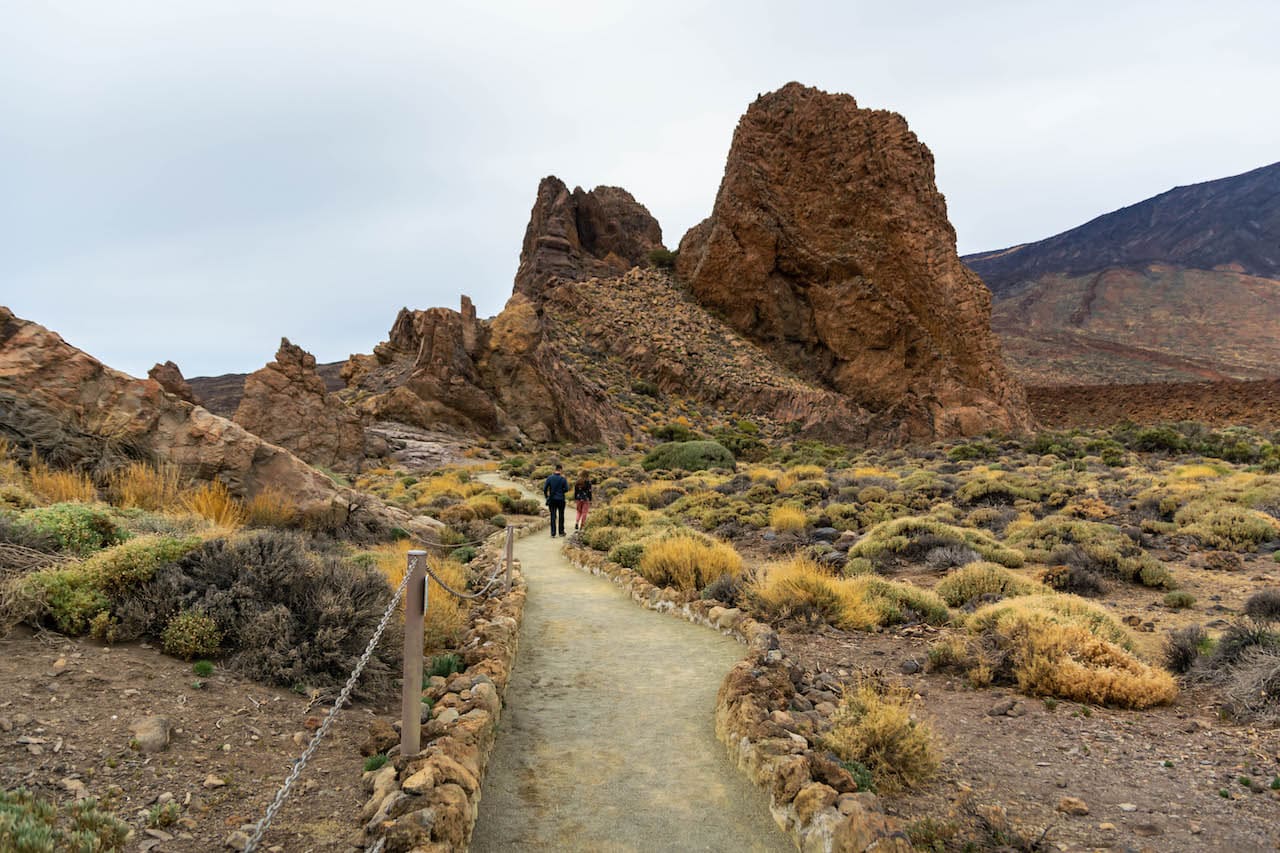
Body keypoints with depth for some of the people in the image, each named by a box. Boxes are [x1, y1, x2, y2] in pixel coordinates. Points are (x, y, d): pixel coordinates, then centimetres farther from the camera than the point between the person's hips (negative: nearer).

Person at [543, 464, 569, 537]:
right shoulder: (563, 479, -8)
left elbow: (544, 489, -4)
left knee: (553, 516, 4)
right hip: (561, 500, -1)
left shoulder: (549, 478, -3)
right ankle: (561, 531, 15)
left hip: (552, 499, 1)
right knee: (561, 516, 11)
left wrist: (546, 497, 9)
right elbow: (566, 489, -6)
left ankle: (553, 532, -1)